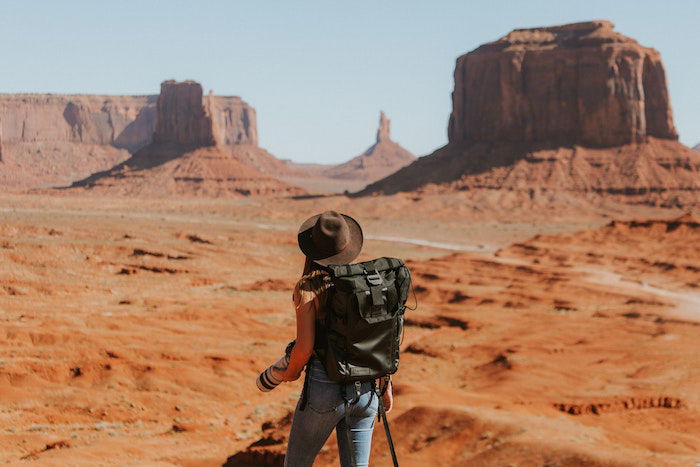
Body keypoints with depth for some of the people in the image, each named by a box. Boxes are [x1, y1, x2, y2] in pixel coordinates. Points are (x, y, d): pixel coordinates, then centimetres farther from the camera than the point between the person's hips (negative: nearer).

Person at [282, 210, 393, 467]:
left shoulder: (308, 287, -12)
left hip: (326, 388, -4)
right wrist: (386, 383, 15)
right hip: (366, 388, 5)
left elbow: (305, 347, -17)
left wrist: (291, 372, 4)